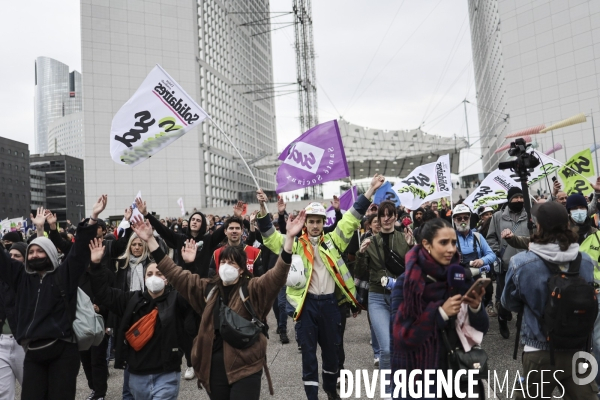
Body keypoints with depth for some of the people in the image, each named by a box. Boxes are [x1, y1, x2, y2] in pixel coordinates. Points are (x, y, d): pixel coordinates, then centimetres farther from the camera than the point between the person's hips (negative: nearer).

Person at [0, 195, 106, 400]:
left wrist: (92, 218, -22)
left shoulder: (65, 274, -1)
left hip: (63, 349, -4)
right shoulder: (21, 276, 11)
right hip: (33, 352, 4)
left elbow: (80, 250, -11)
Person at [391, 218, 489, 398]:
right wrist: (441, 313, -26)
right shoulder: (405, 284, -14)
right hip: (420, 376, -4)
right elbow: (401, 338, -19)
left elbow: (482, 328, 1)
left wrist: (476, 307, -19)